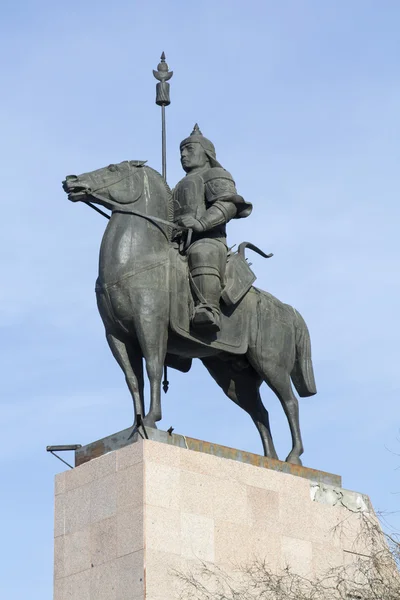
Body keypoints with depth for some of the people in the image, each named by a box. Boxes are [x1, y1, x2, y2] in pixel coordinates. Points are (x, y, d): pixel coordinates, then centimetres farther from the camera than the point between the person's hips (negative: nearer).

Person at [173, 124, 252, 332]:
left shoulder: (215, 175, 14)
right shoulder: (181, 186, 40)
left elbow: (228, 205, -6)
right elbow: (171, 219, 36)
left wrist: (201, 223, -22)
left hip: (209, 241, -9)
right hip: (180, 243, 9)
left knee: (202, 253, -40)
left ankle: (209, 309, -56)